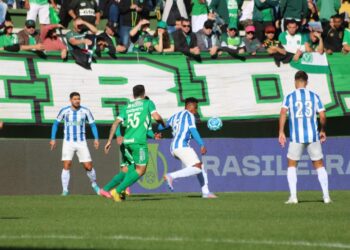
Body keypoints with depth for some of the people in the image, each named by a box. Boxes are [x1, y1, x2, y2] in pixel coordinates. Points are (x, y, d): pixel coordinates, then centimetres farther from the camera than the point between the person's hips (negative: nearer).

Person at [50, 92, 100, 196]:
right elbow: (56, 124, 9)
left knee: (88, 166, -2)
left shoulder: (85, 111, -3)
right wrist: (53, 139, 3)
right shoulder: (64, 111, -3)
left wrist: (96, 138, -6)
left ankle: (94, 184, 25)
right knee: (66, 165, -15)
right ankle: (65, 190, -10)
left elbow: (93, 125, 6)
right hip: (68, 142, -1)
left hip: (81, 142, 1)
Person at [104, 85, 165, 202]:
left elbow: (116, 123, 8)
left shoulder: (127, 107, 17)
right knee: (140, 170, 0)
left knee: (138, 166, 23)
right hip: (139, 141, -6)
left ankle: (122, 189, 10)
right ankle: (118, 191, -11)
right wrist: (163, 123, 12)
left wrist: (109, 141, 8)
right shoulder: (148, 103, 5)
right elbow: (156, 117, -10)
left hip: (127, 140, 6)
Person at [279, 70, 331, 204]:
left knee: (292, 165, 11)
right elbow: (322, 116, 3)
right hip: (313, 136, 1)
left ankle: (293, 197, 0)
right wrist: (322, 131, 19)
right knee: (319, 165, 12)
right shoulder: (314, 96, 6)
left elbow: (283, 112, -12)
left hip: (296, 137, -1)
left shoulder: (289, 97, 2)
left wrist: (281, 132, -11)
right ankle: (326, 196, 7)